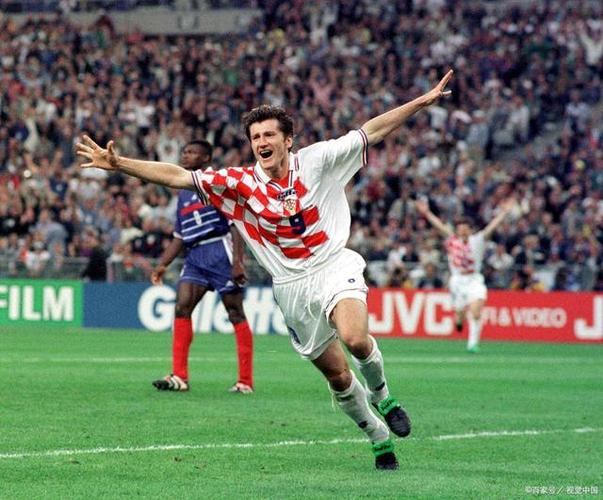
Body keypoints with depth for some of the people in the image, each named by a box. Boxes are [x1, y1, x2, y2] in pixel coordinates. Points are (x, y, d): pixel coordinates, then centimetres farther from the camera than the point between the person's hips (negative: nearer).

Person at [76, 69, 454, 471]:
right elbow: (176, 176, -7)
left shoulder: (318, 160, -4)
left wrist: (423, 101, -5)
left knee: (354, 337, -30)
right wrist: (118, 164, -15)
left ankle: (382, 397, 1)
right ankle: (380, 439, 26)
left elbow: (373, 132, 0)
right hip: (291, 285, 2)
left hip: (334, 265, -2)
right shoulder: (240, 183, -3)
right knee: (337, 375, 4)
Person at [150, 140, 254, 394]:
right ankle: (180, 377, -10)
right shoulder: (184, 193, 19)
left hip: (220, 251, -7)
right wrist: (162, 264, 14)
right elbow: (179, 237, 24)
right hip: (194, 256, 7)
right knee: (182, 306, -8)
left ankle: (246, 381, 1)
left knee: (235, 313, -3)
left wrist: (238, 261, -18)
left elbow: (236, 224, -9)